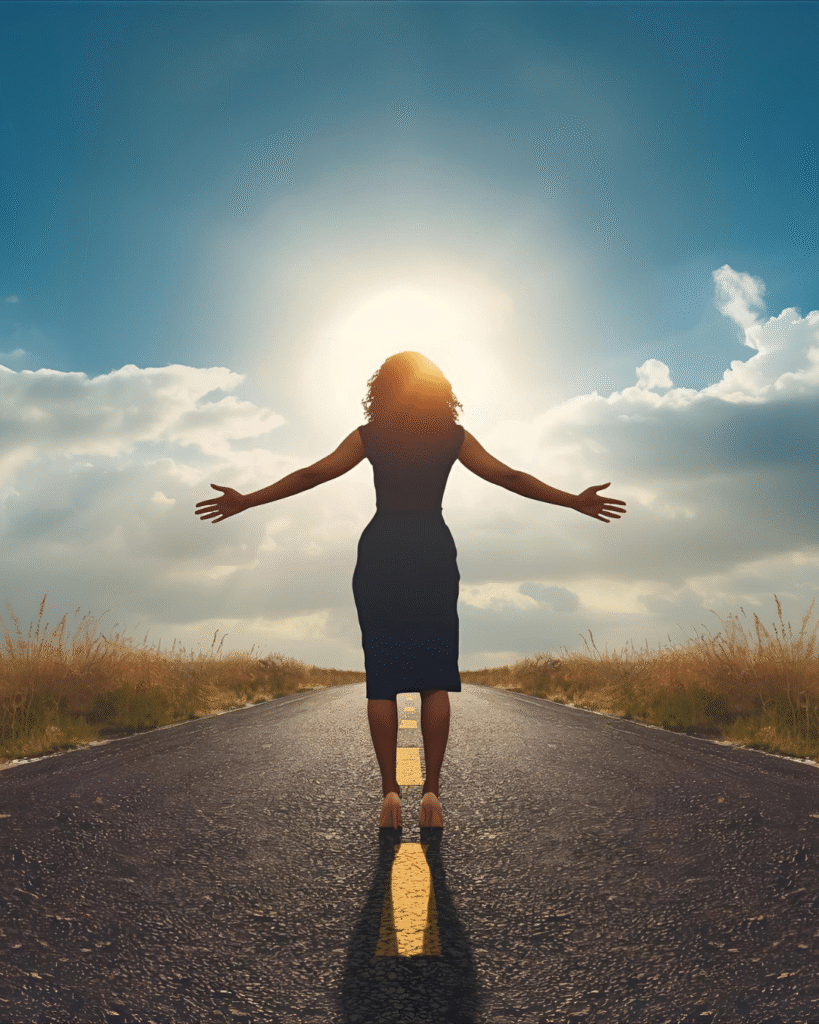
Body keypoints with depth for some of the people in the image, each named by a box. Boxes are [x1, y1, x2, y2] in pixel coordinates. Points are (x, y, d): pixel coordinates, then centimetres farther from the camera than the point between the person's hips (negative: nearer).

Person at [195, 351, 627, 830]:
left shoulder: (371, 435, 3)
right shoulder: (453, 436, 5)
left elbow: (313, 474, 1)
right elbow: (509, 477, 6)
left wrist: (245, 500, 8)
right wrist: (576, 501, 13)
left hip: (381, 555, 0)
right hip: (434, 555, 1)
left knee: (382, 677, 5)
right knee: (437, 678, 6)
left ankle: (390, 791, 5)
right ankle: (432, 791, 6)